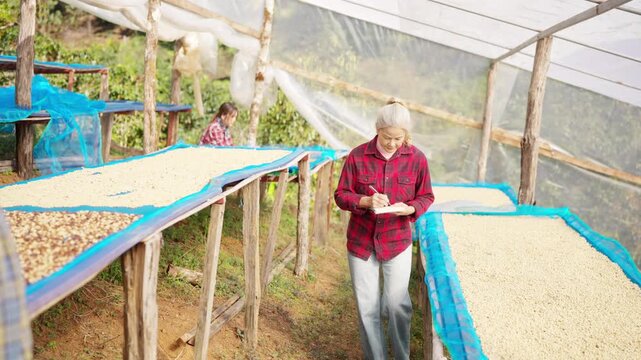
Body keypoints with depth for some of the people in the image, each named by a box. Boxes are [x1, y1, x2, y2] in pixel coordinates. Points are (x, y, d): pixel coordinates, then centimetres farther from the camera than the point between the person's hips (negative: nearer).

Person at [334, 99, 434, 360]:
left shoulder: (416, 158, -5)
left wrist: (409, 209, -17)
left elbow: (426, 196, 5)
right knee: (367, 306, 8)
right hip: (361, 239, 1)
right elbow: (341, 195, -2)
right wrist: (366, 201, -21)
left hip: (398, 240, 0)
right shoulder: (358, 156, -8)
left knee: (397, 303, -2)